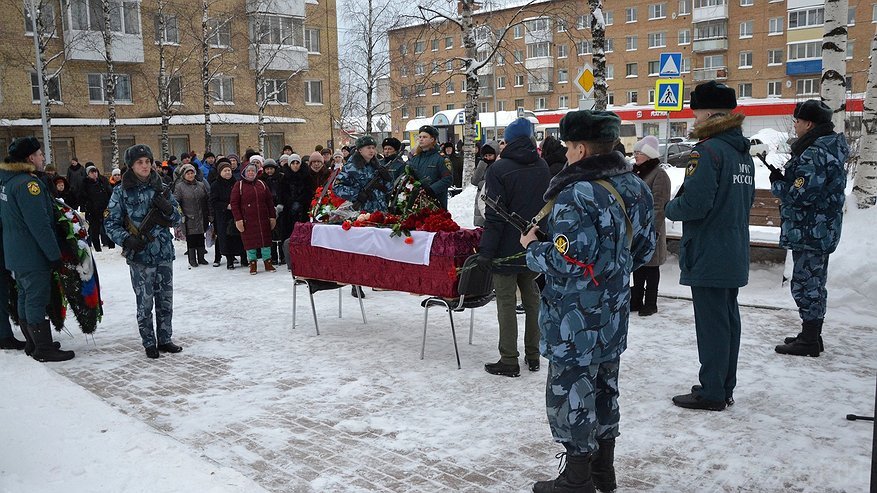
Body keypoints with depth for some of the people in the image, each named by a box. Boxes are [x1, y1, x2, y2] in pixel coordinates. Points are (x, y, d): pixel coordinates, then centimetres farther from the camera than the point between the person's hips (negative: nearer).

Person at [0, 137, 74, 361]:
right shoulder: (28, 183, -20)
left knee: (25, 297, 16)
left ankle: (32, 343, 27)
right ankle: (44, 349, 3)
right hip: (33, 255, -10)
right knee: (37, 300, -4)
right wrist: (55, 254, -18)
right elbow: (39, 224, -23)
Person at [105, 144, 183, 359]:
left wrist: (168, 208, -11)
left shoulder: (161, 188, 7)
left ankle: (165, 339, 24)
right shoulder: (121, 192, -2)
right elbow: (111, 224, 0)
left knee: (166, 300, 10)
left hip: (164, 253, 3)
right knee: (145, 303, -1)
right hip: (139, 255, -3)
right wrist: (127, 239, -17)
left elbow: (178, 220, 10)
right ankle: (149, 343, 15)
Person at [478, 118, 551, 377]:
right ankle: (533, 356, 23)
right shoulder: (543, 168, 6)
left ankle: (509, 361, 6)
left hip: (507, 249, -6)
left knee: (506, 303, 1)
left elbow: (494, 216, -17)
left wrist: (486, 250, -15)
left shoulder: (498, 169, -13)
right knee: (532, 300, 14)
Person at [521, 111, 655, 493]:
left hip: (576, 321, -9)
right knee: (604, 389, 20)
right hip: (614, 315, 9)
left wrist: (533, 246, -8)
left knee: (570, 393, 6)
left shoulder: (577, 195, -23)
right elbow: (643, 249, 12)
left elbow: (566, 261, -26)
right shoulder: (634, 186, 4)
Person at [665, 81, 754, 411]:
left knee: (711, 322, -1)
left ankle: (712, 393, 9)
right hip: (735, 255, 9)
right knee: (729, 319, 15)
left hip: (709, 256, -9)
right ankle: (725, 388, 27)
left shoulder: (708, 150, -17)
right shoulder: (743, 152, 12)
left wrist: (670, 208, -5)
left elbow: (693, 204, -23)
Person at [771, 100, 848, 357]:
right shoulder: (830, 148, 14)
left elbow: (799, 194, -24)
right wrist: (783, 180, 6)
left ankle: (809, 341, 5)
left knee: (806, 284, -3)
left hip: (809, 232, -11)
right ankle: (812, 336, 29)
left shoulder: (814, 154, -20)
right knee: (814, 283, 18)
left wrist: (777, 183, -7)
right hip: (822, 231, 11)